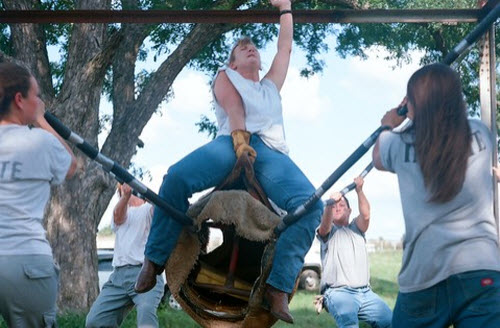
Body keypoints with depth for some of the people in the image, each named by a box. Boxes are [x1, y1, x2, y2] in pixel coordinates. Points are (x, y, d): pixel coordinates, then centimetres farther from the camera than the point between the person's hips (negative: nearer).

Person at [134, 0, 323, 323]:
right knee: (177, 177, -33)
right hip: (233, 143, -3)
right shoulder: (225, 77, 27)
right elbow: (232, 104, 6)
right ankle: (155, 259, -15)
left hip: (273, 153, 3)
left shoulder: (271, 84, 42)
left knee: (310, 206, -28)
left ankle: (279, 289, -34)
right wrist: (239, 136, -14)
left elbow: (285, 48, 41)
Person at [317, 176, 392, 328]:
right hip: (338, 292, -4)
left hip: (365, 292, 4)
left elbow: (366, 215, 1)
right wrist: (329, 204, -32)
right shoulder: (328, 232, 14)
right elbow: (324, 224, -11)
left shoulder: (356, 228, 23)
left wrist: (359, 190, -15)